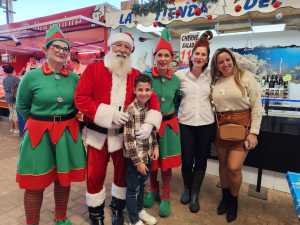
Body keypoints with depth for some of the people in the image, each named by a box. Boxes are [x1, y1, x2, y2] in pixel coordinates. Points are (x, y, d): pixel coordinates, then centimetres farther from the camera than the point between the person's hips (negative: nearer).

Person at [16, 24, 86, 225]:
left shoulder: (74, 78, 0)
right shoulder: (31, 76, -6)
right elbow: (22, 107, 6)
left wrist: (65, 120, 5)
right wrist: (41, 121, 8)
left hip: (68, 133, 3)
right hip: (38, 134, -2)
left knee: (64, 180, 16)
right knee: (35, 184, 9)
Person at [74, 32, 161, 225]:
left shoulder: (136, 75, 2)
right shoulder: (93, 69, -6)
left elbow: (152, 99, -1)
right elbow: (81, 98, -14)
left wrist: (149, 123, -18)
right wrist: (109, 114, -22)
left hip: (124, 134, 3)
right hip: (97, 134, -2)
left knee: (123, 172, 16)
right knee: (95, 176, 11)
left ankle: (118, 208, 42)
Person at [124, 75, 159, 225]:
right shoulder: (131, 110, -20)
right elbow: (129, 139, -20)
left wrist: (155, 146, 4)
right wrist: (138, 161, -17)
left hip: (147, 154, 6)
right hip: (134, 157, -6)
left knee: (142, 184, 24)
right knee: (133, 188, 12)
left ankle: (140, 210, 46)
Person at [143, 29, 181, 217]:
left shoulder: (176, 80, 0)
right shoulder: (146, 76, -10)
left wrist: (170, 116, 10)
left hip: (169, 124, 2)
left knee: (167, 163, 10)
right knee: (151, 161, 15)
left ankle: (165, 197, 31)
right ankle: (153, 190, 40)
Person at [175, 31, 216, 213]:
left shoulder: (211, 76, 2)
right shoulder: (180, 75, -3)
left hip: (206, 123, 2)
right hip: (185, 123, -1)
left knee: (201, 160, 11)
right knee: (187, 161, 6)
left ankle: (195, 195, 32)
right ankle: (187, 189, 37)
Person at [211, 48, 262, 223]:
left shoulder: (246, 77, -5)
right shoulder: (215, 81, 7)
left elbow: (257, 106, -6)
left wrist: (253, 132, -10)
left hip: (242, 126, -3)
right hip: (220, 127, 4)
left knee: (234, 167, -7)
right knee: (223, 164, 13)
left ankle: (234, 200, 23)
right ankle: (225, 196, 37)